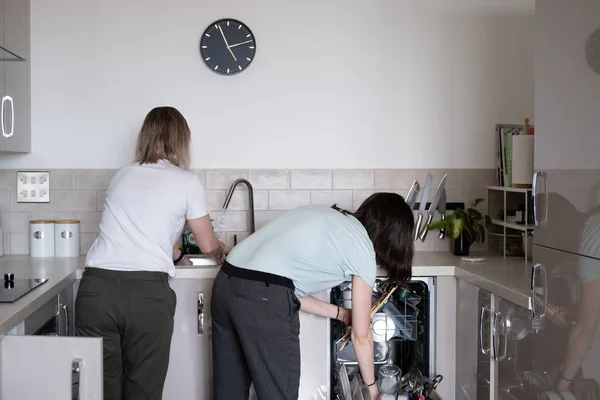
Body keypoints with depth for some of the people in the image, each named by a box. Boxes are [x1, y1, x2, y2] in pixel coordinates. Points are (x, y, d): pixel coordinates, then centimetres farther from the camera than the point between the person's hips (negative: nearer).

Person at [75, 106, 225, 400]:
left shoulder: (121, 177, 19)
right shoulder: (186, 182, 6)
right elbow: (208, 245, 16)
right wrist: (221, 249, 39)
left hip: (96, 287, 4)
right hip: (146, 292, -4)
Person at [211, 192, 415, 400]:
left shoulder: (324, 215, 24)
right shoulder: (362, 250, 5)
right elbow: (361, 337, 11)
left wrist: (340, 313, 31)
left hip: (225, 283, 8)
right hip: (262, 298, -8)